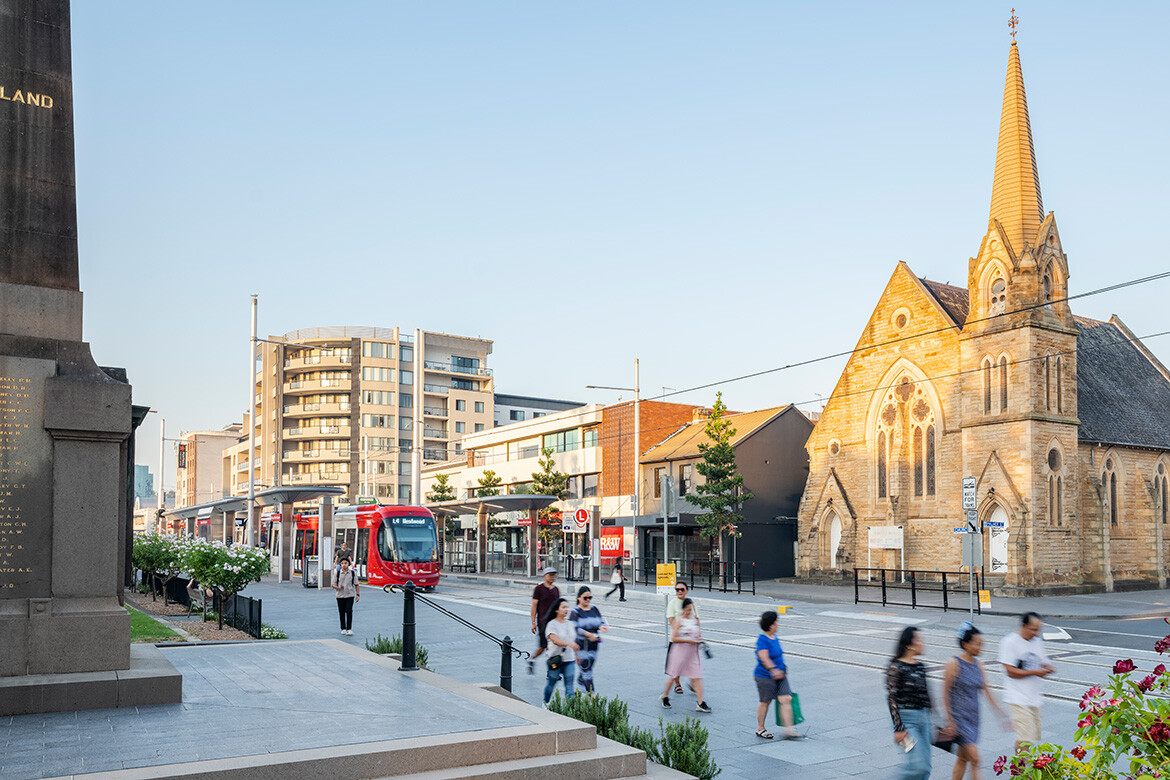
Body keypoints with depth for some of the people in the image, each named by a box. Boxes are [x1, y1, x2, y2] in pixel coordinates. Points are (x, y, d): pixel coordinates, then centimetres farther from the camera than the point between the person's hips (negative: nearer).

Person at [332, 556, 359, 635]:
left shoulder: (353, 573, 3)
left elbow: (356, 584, 9)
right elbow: (333, 584, 5)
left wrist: (357, 594, 4)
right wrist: (338, 587, -16)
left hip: (350, 595, -1)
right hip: (340, 595, 1)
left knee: (349, 612, -10)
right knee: (341, 612, 5)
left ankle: (349, 629, -8)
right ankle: (343, 628, 17)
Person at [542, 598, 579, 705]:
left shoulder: (569, 624, 9)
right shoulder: (552, 624, -10)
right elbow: (555, 640, -25)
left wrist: (576, 656, 22)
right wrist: (569, 644, -39)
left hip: (569, 660, 4)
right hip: (556, 659, -4)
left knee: (569, 686, -1)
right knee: (551, 683, 12)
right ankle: (546, 702, 35)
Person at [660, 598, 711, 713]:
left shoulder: (695, 620, 7)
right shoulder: (679, 621, -9)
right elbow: (673, 638, -15)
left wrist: (699, 639, 0)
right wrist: (689, 640, -19)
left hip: (693, 651, 4)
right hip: (680, 651, -4)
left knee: (697, 677, -2)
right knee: (673, 675, 6)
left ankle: (701, 704, -2)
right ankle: (664, 697, 27)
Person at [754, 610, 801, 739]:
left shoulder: (774, 637, 9)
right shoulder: (762, 639, -18)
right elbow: (764, 657, -29)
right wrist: (774, 670, -37)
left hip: (779, 675, 8)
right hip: (765, 677, -7)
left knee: (786, 700, -2)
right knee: (765, 702, 5)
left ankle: (789, 730, 0)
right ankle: (760, 729, 23)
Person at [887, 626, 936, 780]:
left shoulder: (920, 666, 9)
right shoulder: (896, 667, -13)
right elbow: (892, 699, -14)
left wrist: (929, 719, 18)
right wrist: (899, 728, -17)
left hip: (923, 717, 8)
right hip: (906, 719, -7)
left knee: (925, 767, 7)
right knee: (919, 765, -13)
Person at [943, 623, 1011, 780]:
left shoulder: (978, 664, 6)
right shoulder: (954, 664, -14)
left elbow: (986, 690, 11)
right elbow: (945, 693, -12)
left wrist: (1001, 712, 6)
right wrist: (949, 720, -15)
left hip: (973, 716, 7)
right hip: (958, 716, -7)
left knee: (963, 758, 13)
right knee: (974, 758, -9)